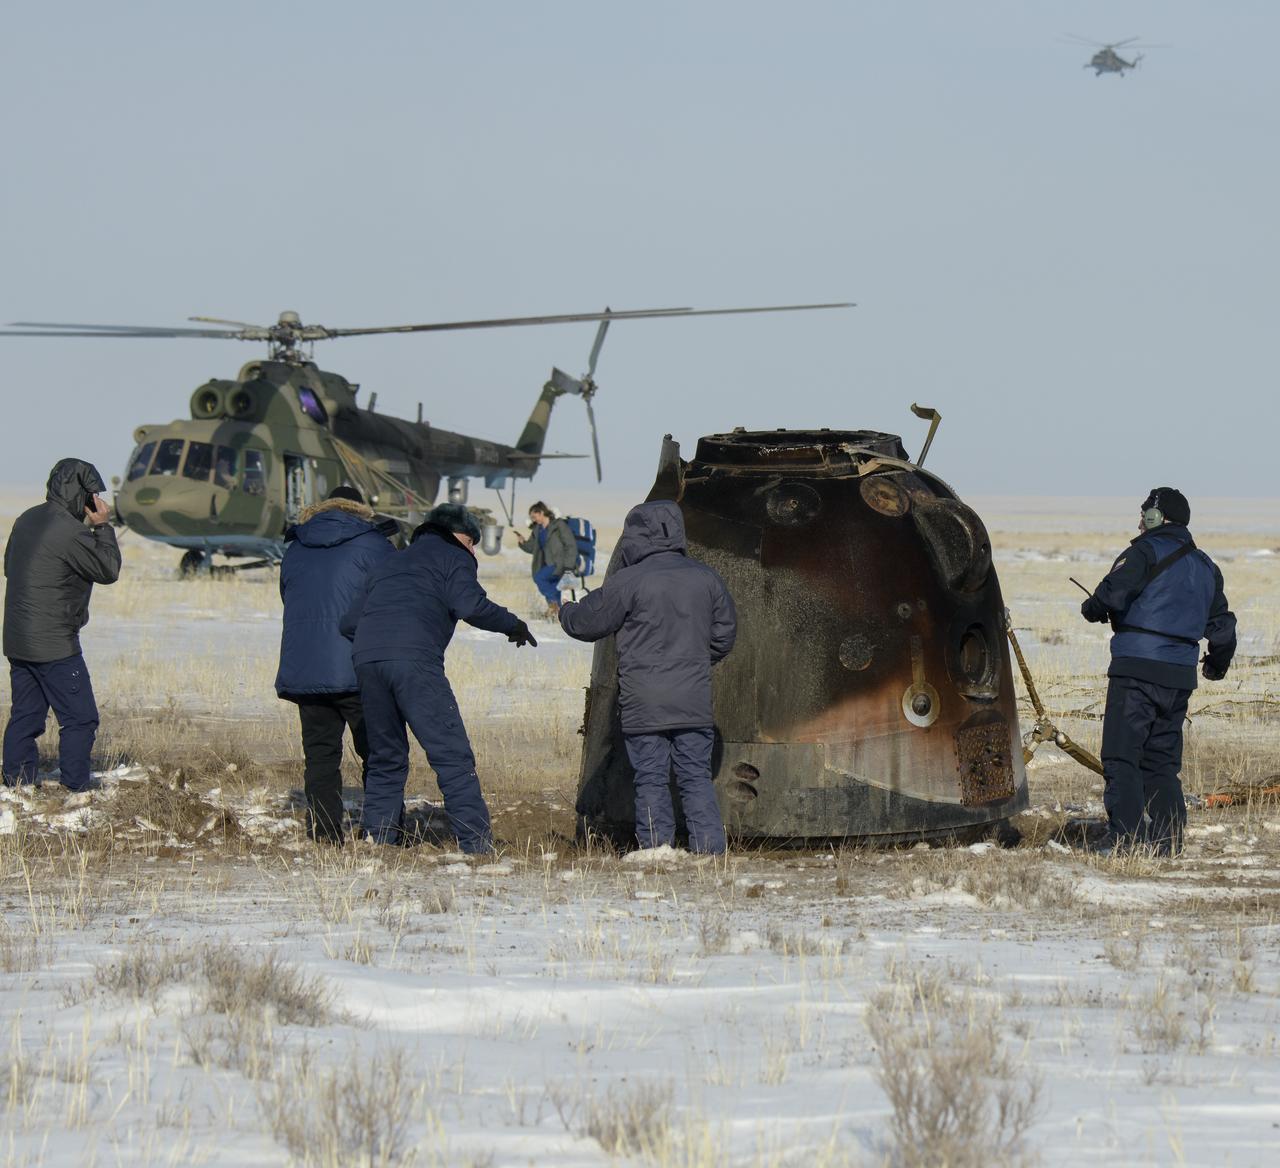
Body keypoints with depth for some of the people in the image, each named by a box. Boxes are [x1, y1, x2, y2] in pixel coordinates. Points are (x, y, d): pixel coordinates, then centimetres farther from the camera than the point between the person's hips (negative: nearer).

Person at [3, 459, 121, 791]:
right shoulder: (70, 533, -19)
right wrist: (103, 528, -5)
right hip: (55, 645, -9)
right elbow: (109, 570, -10)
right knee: (79, 718, -1)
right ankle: (77, 785, 0)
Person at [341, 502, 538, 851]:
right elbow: (471, 606, -4)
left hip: (366, 660, 6)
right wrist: (513, 625, 10)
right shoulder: (453, 557, 15)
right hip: (414, 661, -6)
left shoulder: (389, 563, 34)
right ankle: (475, 842, -13)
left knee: (385, 757, 18)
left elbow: (350, 621, 28)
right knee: (453, 756, -6)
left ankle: (377, 839, 13)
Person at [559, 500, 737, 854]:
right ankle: (710, 849, 1)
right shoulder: (706, 578, 7)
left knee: (651, 781, 3)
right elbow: (724, 635, 16)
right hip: (694, 702, 4)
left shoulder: (629, 582, -9)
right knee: (696, 778, 8)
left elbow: (586, 622, 3)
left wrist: (566, 612, 25)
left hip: (644, 705, -4)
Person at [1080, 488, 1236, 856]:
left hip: (1138, 668, -7)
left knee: (1122, 756, -6)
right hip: (1180, 674, 7)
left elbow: (1112, 594, -19)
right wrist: (1218, 664, 39)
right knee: (1162, 759, 14)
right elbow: (1222, 626, 21)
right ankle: (1168, 839, 9)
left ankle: (1126, 835, -14)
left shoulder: (1146, 552, -6)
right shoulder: (1205, 567, 18)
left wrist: (1093, 609, 3)